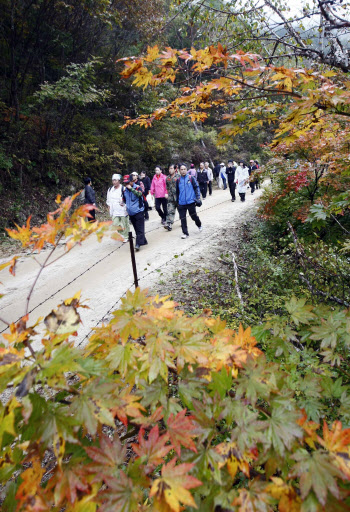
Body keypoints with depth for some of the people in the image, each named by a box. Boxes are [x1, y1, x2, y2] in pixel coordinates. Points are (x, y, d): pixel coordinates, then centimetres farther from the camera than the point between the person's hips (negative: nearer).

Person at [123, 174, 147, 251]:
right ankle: (143, 241, 24)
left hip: (138, 211, -6)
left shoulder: (137, 187, -7)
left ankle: (138, 244, -14)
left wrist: (131, 188, -28)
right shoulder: (124, 190, 8)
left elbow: (139, 194, -30)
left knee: (140, 228, -10)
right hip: (131, 213, 6)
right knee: (136, 229, 12)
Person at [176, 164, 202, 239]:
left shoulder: (191, 178, -2)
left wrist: (198, 198, -7)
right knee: (183, 218, 0)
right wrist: (177, 201, 20)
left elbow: (196, 187, 0)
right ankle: (185, 233, 10)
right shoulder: (178, 180, 7)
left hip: (191, 201, -2)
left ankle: (199, 225, 39)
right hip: (181, 203, 3)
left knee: (193, 216, 9)